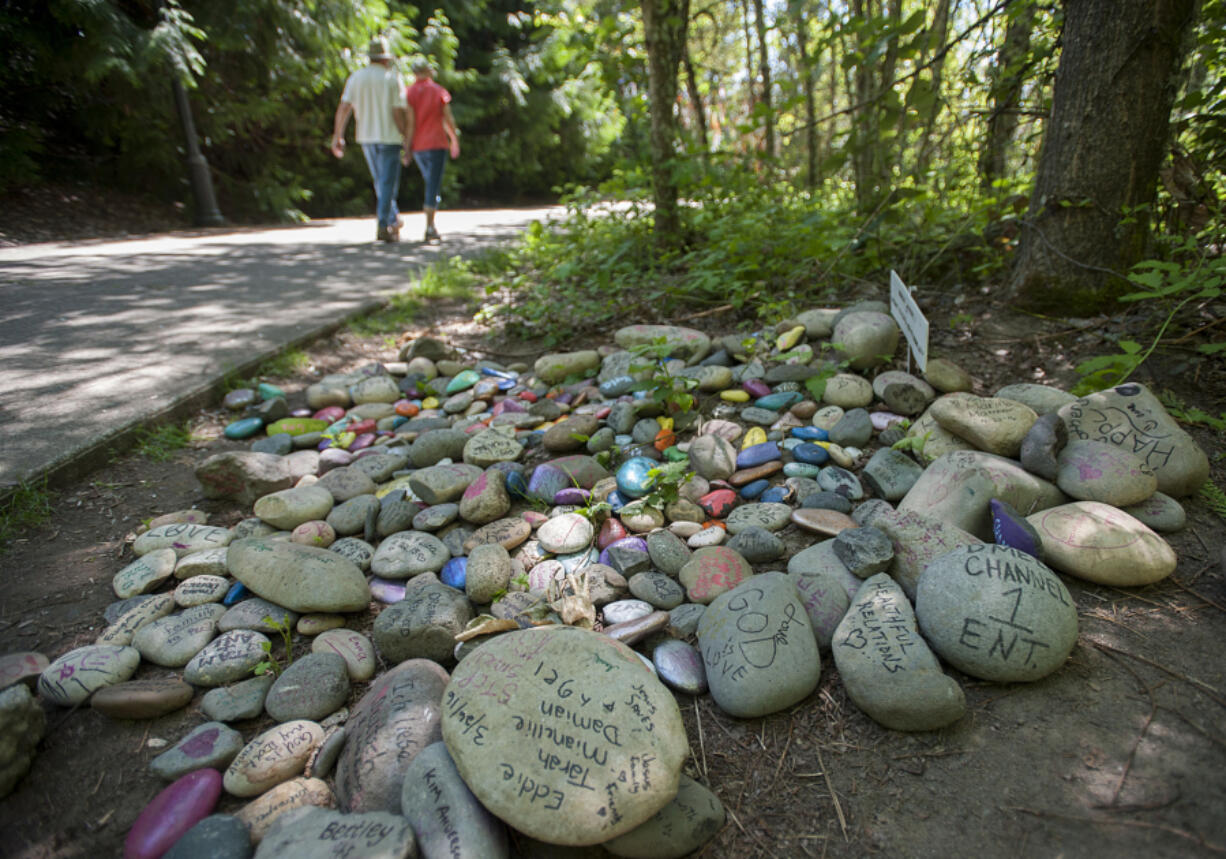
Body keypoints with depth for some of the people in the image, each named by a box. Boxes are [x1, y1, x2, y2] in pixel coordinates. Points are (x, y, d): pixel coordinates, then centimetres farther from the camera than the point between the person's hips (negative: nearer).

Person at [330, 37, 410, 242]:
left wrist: (337, 136, 0)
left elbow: (343, 108, -2)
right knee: (388, 183, -2)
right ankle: (383, 226, -7)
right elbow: (399, 112, -12)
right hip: (389, 136, -4)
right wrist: (406, 136, 0)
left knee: (381, 181, 17)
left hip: (366, 136, 5)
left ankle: (393, 220, 25)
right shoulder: (392, 78, -6)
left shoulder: (355, 77, 5)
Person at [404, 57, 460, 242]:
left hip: (417, 145, 3)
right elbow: (448, 119, 0)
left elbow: (410, 122, -6)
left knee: (431, 181, 20)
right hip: (437, 143, -3)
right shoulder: (440, 91, -2)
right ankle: (429, 227, -11)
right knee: (433, 184, -5)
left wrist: (407, 148, -5)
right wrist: (455, 140, 14)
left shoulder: (409, 93, 1)